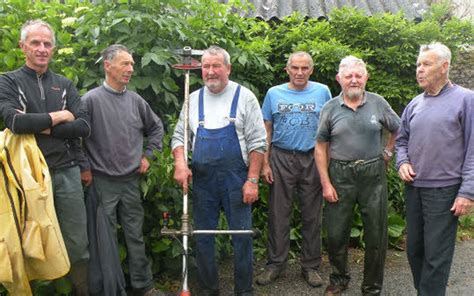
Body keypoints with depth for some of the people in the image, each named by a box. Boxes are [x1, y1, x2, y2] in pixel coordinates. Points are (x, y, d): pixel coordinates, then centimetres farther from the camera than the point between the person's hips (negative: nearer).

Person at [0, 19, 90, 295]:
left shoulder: (65, 85, 11)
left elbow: (84, 127, -2)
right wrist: (60, 116, -9)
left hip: (67, 173, 3)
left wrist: (42, 127, -12)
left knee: (78, 245, 8)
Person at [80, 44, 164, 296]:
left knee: (135, 236, 12)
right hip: (102, 181, -4)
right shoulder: (91, 100, -9)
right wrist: (84, 168, -6)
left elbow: (156, 128, 19)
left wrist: (148, 155, 13)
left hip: (131, 180, 4)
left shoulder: (135, 100, 5)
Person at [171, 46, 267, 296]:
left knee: (242, 236, 2)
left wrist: (252, 180, -11)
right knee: (202, 237, 10)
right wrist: (180, 163, -8)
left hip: (236, 179, -3)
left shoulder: (244, 97, -2)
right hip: (201, 179, 3)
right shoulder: (193, 99, 9)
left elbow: (257, 143, -5)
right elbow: (179, 136, 11)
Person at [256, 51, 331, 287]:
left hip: (312, 159, 0)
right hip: (281, 159, 0)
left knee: (312, 215, 6)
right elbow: (266, 130, 7)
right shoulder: (274, 93, 6)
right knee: (278, 214, 4)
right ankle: (275, 263, 16)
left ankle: (311, 265, 18)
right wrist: (265, 163, 0)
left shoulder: (322, 92, 4)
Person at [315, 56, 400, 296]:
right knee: (336, 233, 7)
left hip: (373, 175, 0)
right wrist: (326, 183, -3)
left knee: (376, 235, 7)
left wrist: (387, 152, 5)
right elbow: (321, 147, 2)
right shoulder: (330, 108, 1)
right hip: (340, 176, 0)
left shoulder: (378, 103, 2)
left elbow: (398, 130, 15)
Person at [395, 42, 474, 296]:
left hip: (444, 190, -6)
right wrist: (402, 162, 0)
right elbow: (402, 140, 20)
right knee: (414, 248, 14)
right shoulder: (415, 104, 10)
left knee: (436, 255, 1)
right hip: (414, 187, 6)